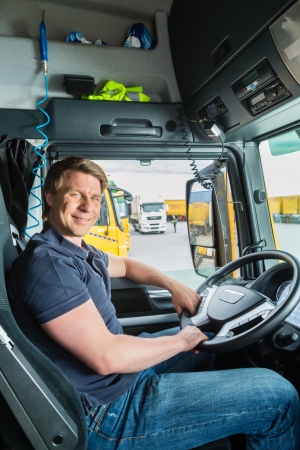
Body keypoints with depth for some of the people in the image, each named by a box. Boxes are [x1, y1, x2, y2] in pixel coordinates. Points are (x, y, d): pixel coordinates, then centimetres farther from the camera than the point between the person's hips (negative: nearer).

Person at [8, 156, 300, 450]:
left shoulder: (78, 252, 7)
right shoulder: (47, 262, -25)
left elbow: (126, 265, 24)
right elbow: (107, 357, -29)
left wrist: (174, 286, 7)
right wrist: (181, 340, -14)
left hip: (123, 371, 10)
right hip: (108, 408, -10)